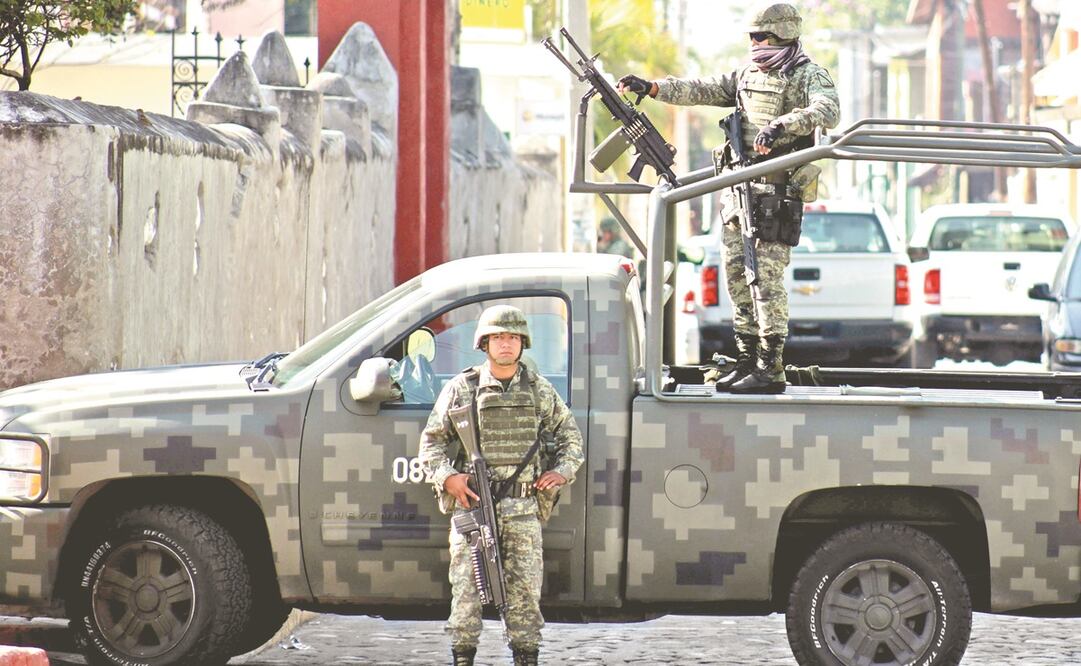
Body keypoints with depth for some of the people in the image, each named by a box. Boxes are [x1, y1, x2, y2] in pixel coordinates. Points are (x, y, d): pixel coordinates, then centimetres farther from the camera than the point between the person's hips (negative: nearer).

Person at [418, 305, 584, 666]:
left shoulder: (539, 390, 10)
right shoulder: (461, 388, 4)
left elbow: (570, 434, 20)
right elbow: (431, 440, 6)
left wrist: (562, 471, 3)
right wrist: (447, 477, -10)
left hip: (522, 509, 1)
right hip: (472, 502, -1)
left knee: (525, 590, 0)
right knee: (466, 589, -4)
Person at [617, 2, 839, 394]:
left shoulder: (810, 76, -5)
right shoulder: (747, 75, 18)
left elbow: (828, 112, -23)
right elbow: (700, 91, 16)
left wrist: (781, 124, -36)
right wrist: (651, 88, 5)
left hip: (778, 190, -8)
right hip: (738, 186, 8)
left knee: (767, 277, -11)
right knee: (738, 276, 7)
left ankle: (771, 371, -10)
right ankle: (747, 364, 13)